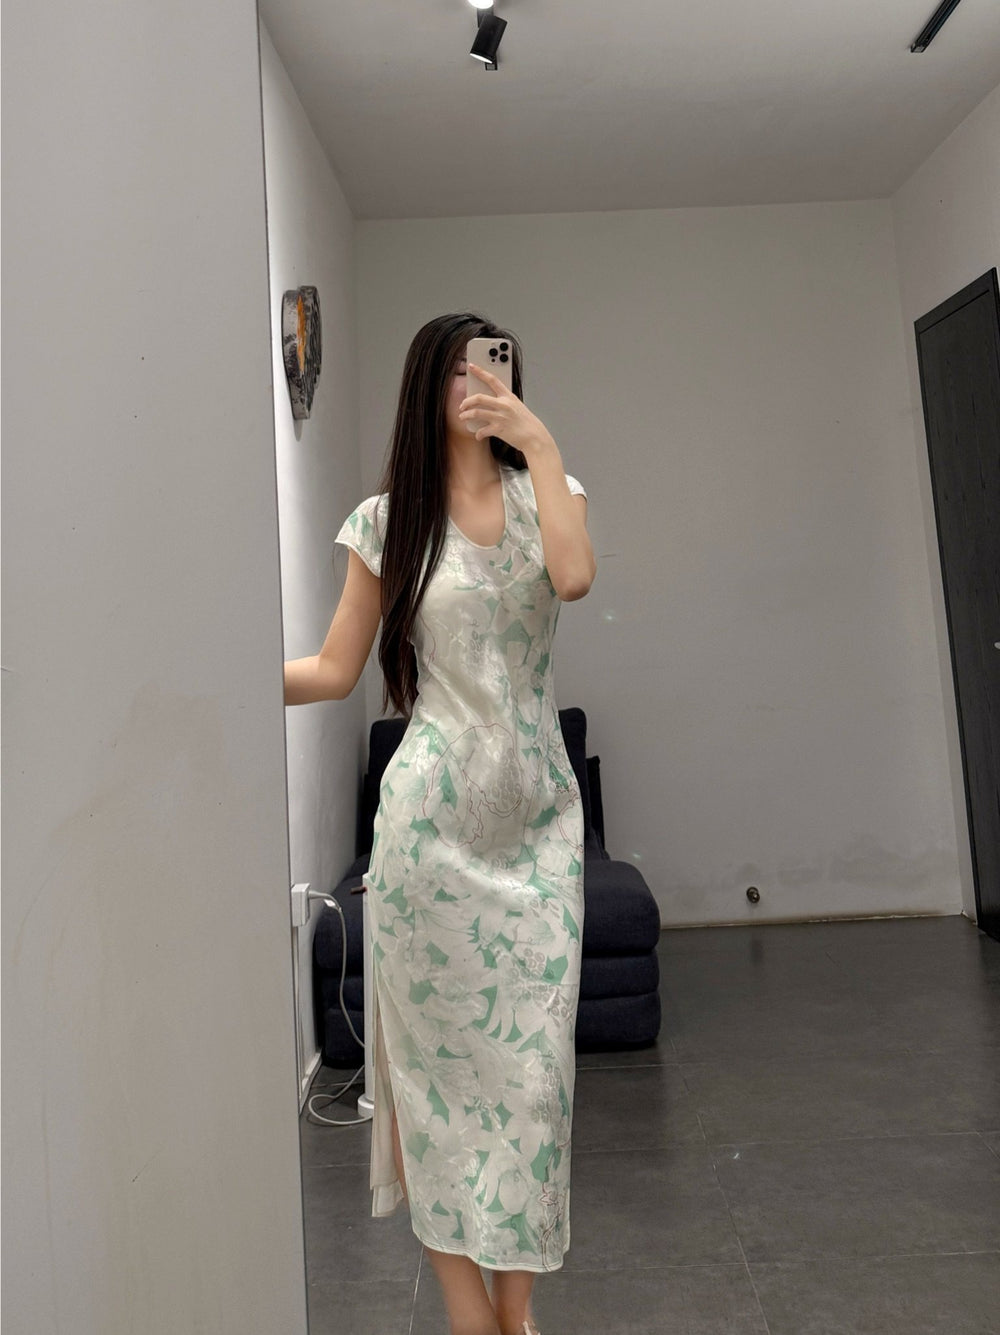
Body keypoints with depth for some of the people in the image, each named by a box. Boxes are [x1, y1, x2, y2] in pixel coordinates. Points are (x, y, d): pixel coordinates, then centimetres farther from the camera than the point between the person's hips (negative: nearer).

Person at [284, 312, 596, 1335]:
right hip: (432, 812, -2)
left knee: (532, 1056, 7)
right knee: (436, 1050, 4)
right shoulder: (388, 518, 4)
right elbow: (334, 669, 2)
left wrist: (540, 445, -11)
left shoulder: (543, 491, 9)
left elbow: (573, 577, -14)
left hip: (537, 811, 2)